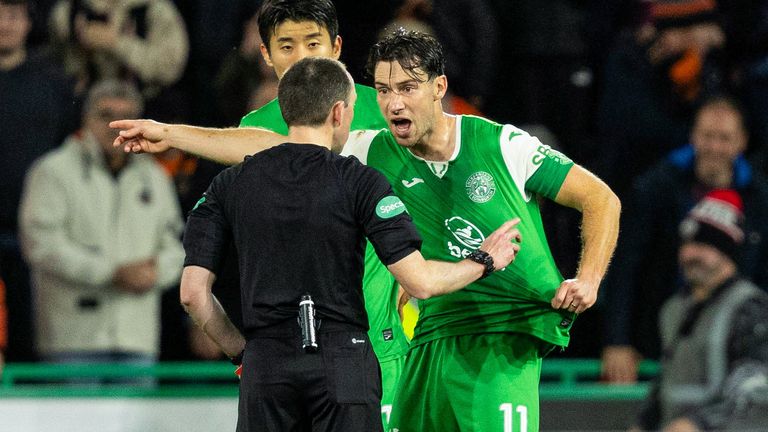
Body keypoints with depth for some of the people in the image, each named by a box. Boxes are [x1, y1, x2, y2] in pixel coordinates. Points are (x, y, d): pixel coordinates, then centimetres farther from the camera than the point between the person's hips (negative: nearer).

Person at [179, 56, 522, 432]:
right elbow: (419, 281, -7)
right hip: (343, 365, -2)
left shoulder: (230, 185, 5)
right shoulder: (358, 182, -4)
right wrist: (484, 261, 10)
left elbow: (193, 293, 1)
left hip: (265, 369, 2)